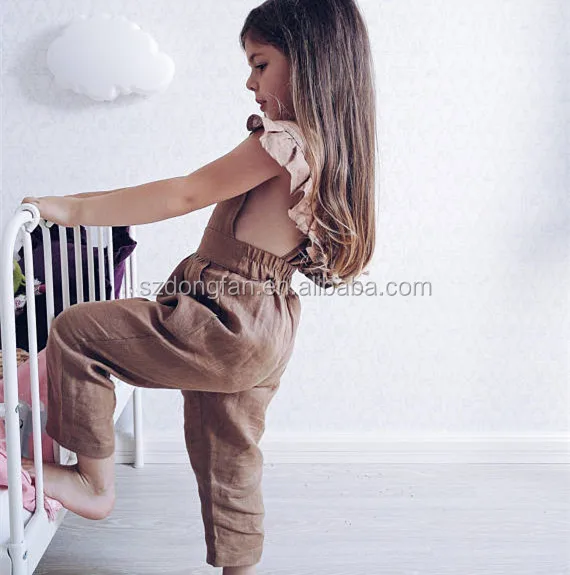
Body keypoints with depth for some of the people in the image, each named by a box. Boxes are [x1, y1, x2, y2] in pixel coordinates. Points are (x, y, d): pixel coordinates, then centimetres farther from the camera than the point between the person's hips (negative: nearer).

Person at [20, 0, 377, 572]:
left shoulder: (284, 139, -18)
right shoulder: (326, 142, 10)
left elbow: (185, 195, -15)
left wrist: (76, 210, -9)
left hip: (226, 326, -9)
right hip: (260, 332, 9)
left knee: (74, 331, -2)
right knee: (228, 461, 21)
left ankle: (95, 483, 10)